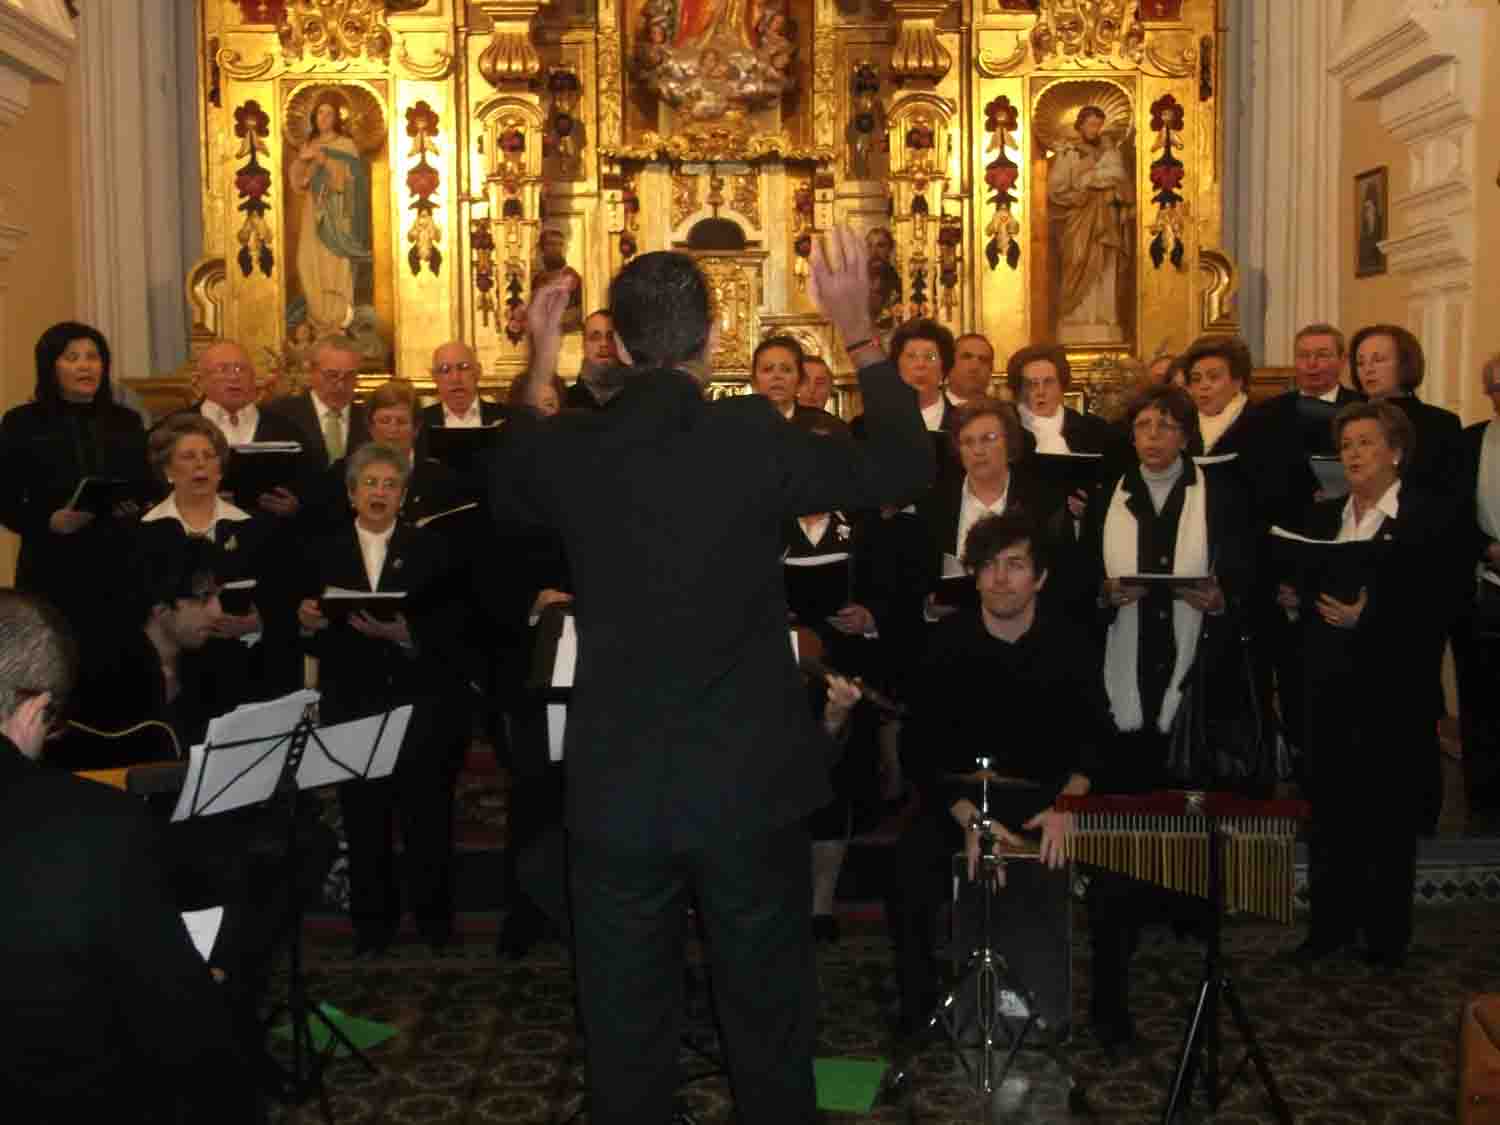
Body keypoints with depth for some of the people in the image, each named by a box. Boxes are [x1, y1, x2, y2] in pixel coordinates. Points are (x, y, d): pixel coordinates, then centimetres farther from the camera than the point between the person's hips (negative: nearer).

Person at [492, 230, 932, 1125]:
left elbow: (504, 496, 18)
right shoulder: (754, 437, -13)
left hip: (615, 788, 2)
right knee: (769, 1017, 16)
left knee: (628, 1028, 15)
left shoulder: (566, 448, -6)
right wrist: (861, 333, 2)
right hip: (747, 783, -2)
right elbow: (908, 470, -3)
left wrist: (541, 366, 19)